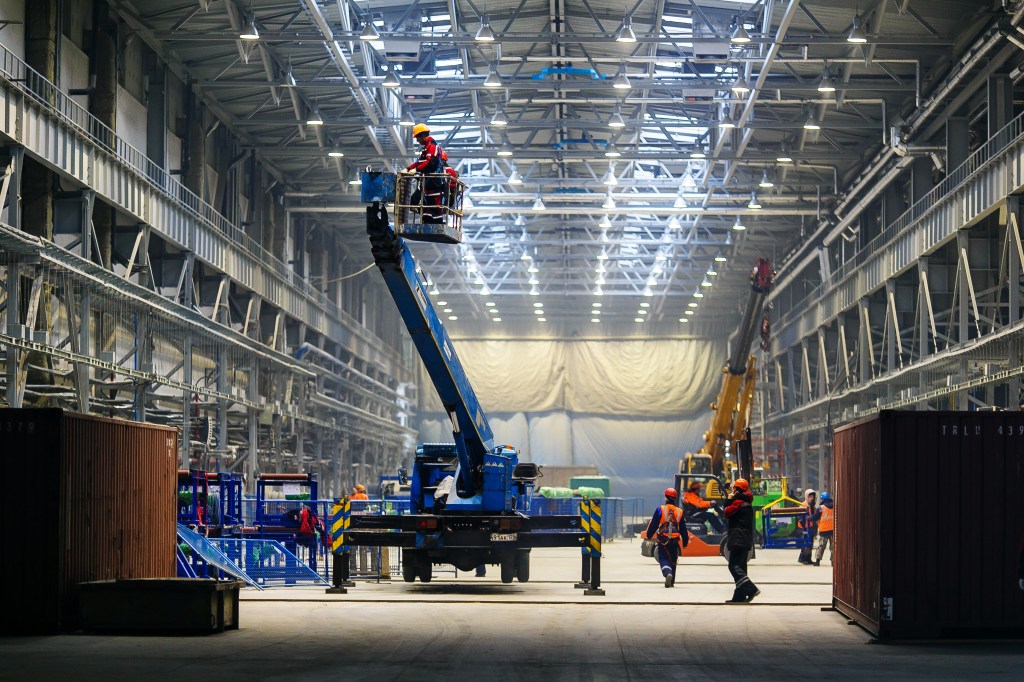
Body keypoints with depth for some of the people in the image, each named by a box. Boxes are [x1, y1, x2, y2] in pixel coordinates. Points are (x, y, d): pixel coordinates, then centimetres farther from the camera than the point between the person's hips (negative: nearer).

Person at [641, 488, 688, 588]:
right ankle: (671, 581, 20)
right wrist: (685, 542, 18)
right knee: (673, 560, 15)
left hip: (663, 540, -3)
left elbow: (653, 525, -6)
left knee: (663, 559, 0)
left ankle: (668, 573, -29)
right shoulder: (679, 512, 3)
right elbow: (683, 530, 9)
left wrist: (648, 536, 8)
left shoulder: (660, 510, -8)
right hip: (675, 541, 3)